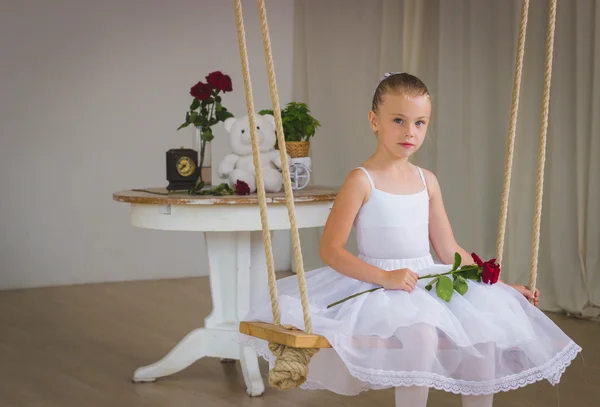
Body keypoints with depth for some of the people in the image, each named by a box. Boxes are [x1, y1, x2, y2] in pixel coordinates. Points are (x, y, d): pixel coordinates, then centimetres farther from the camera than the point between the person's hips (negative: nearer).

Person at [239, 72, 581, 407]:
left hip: (429, 283, 6)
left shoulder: (427, 181, 12)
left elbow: (449, 251, 16)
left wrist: (501, 286, 12)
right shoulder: (362, 181, -5)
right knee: (419, 333, -33)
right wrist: (385, 277, -21)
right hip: (377, 289, -6)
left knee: (483, 336, -16)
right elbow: (331, 249, -10)